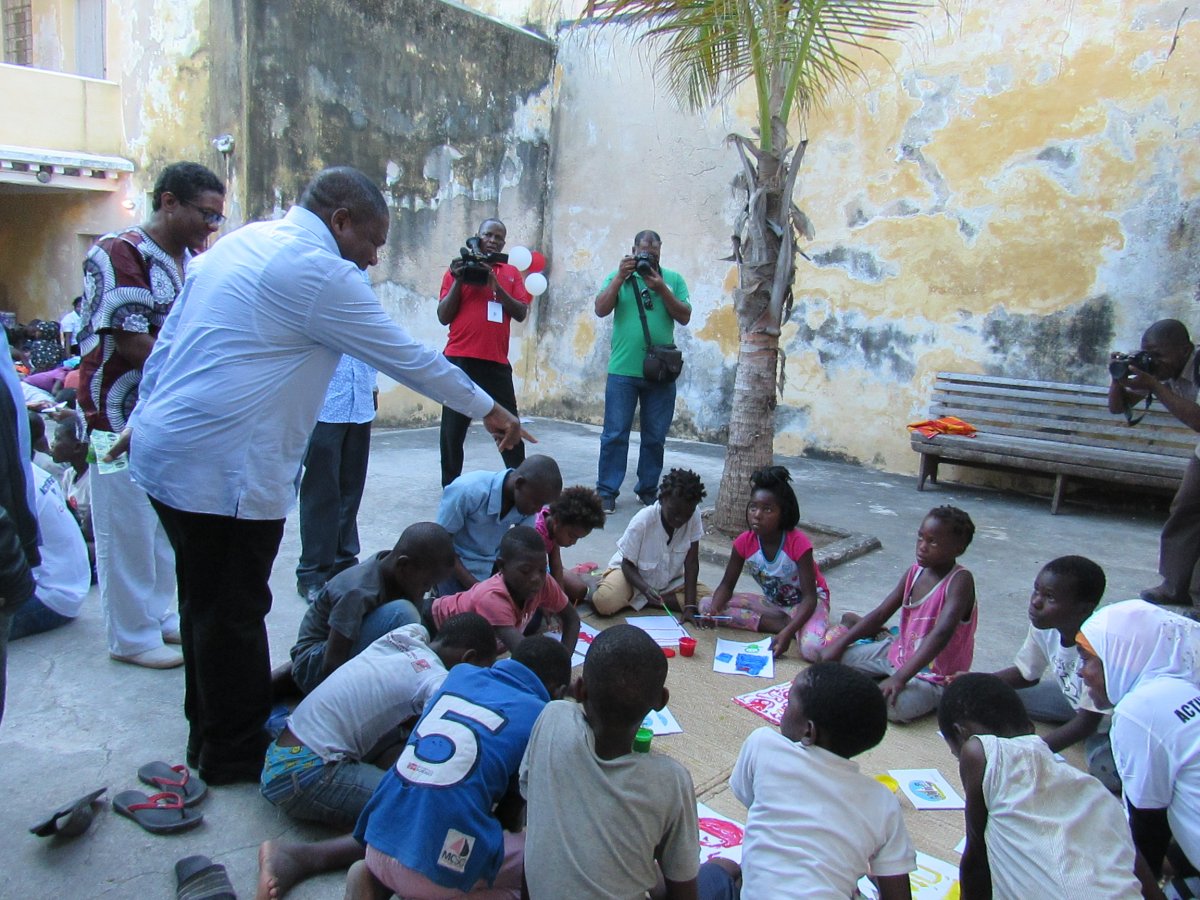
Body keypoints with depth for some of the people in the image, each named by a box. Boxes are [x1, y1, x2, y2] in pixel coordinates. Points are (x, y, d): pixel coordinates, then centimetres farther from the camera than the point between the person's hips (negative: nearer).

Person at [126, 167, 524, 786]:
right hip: (225, 470, -10)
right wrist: (488, 410, 2)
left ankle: (209, 734, 37)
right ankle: (236, 753, 22)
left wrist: (146, 419, 24)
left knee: (206, 604, 20)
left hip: (165, 449, 10)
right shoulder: (319, 272, -13)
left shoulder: (237, 242, 15)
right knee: (234, 613, 5)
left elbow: (168, 339, 18)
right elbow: (406, 357, -9)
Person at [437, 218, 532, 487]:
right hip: (460, 361, -2)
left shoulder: (511, 273, 14)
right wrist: (459, 281, -8)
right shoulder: (458, 269, 8)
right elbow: (443, 317, 2)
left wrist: (495, 285, -8)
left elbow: (521, 313, 2)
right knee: (453, 429, 2)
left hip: (497, 362, 2)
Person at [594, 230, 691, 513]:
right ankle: (606, 491, 6)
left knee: (655, 437, 8)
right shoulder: (619, 276, 7)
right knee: (615, 434, 0)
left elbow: (685, 317, 0)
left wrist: (661, 289, -10)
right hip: (623, 371, -1)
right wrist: (620, 276, -13)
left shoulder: (673, 279, 9)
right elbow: (601, 309, -5)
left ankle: (648, 489, 21)